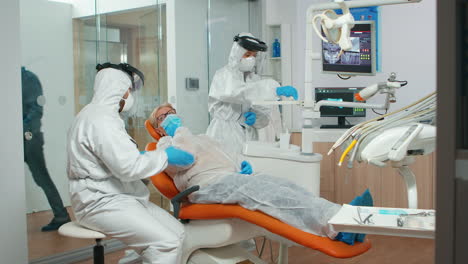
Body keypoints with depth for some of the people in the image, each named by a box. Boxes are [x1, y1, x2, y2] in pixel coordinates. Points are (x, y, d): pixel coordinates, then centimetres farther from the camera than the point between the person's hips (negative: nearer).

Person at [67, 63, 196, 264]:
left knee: (177, 231, 2)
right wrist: (165, 156, -11)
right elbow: (128, 168, -22)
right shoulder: (100, 119, -16)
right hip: (101, 202, -11)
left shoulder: (101, 115, 19)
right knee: (166, 243, -22)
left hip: (115, 197, 11)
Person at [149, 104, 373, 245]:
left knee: (282, 185, -22)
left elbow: (227, 157, 29)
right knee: (262, 192, -34)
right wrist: (180, 132, 5)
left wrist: (241, 164, 7)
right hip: (207, 184, -7)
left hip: (233, 176, 8)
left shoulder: (202, 138, 39)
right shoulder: (165, 144, 18)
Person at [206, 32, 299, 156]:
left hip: (249, 137, 4)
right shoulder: (223, 76, -3)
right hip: (225, 138, -4)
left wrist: (257, 117, -11)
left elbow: (266, 115, 13)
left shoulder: (255, 79, 12)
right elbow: (241, 93, -24)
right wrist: (276, 90, -33)